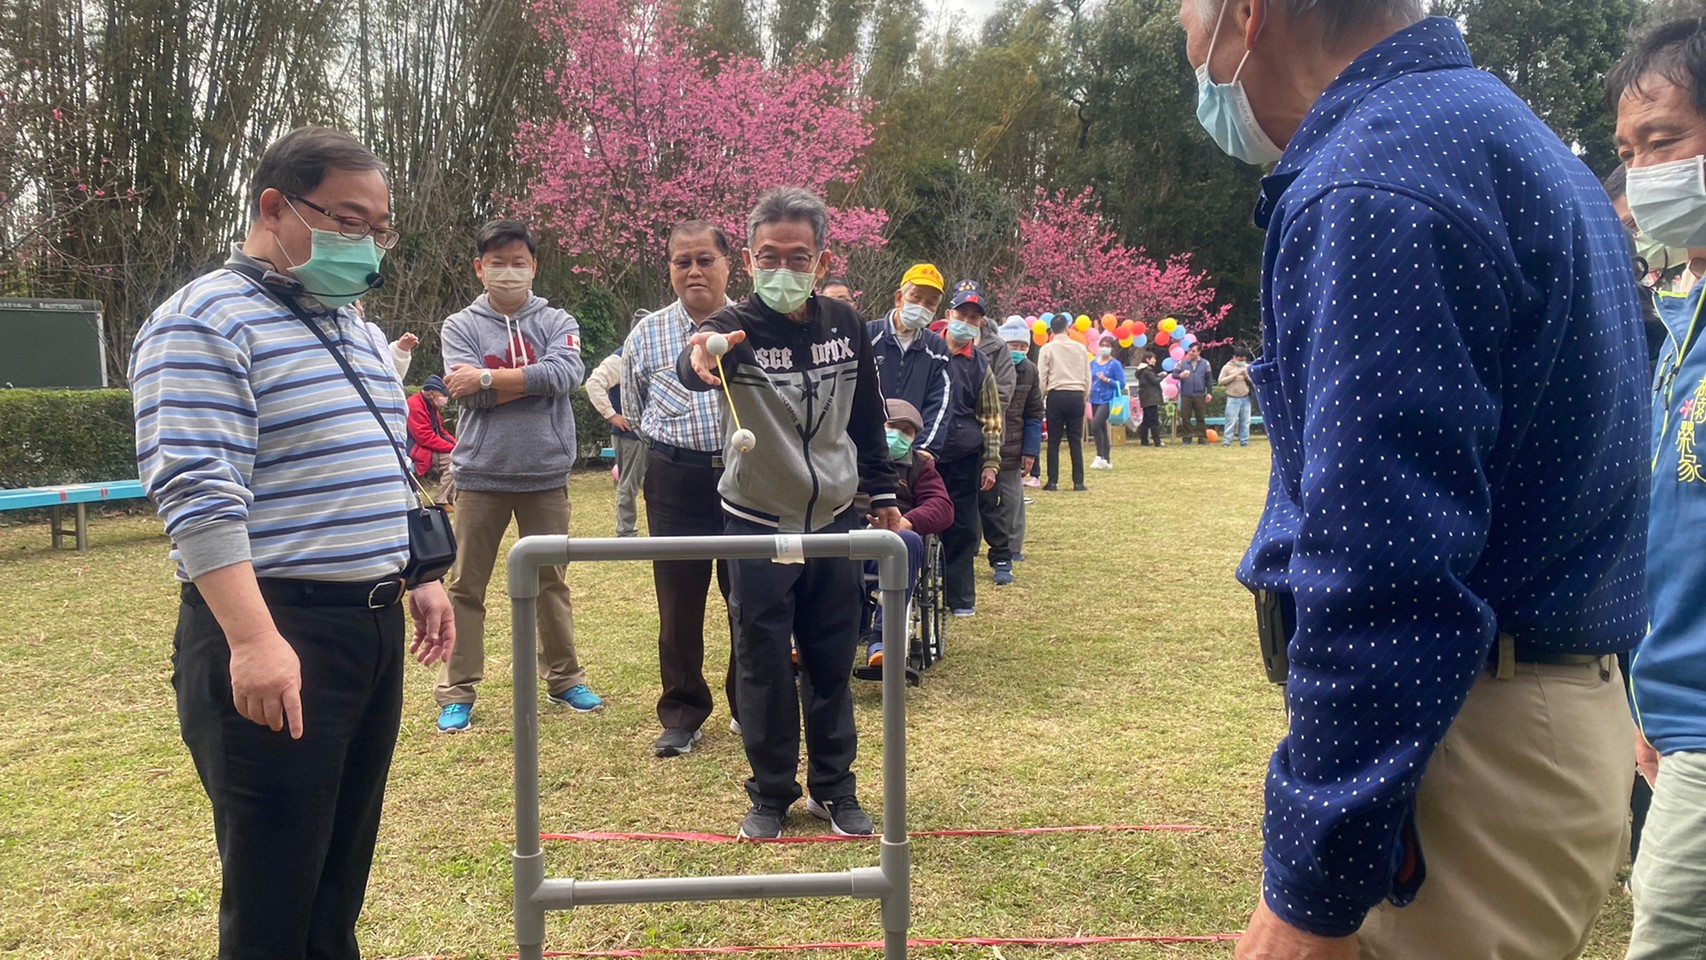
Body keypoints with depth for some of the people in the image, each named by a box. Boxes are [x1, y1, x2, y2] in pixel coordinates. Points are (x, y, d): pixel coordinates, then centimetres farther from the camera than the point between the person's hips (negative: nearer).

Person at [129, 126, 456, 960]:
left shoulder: (359, 334, 17)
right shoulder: (205, 323, -11)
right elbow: (199, 496, -21)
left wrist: (418, 581, 18)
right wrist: (254, 641, -28)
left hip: (373, 626, 9)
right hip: (275, 637, -8)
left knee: (340, 881, 17)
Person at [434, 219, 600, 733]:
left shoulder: (557, 322, 4)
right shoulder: (461, 326, 3)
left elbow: (564, 373, -16)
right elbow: (468, 392, -12)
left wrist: (488, 377, -14)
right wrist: (532, 380, -12)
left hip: (545, 473, 1)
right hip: (480, 474, -1)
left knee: (551, 580, 12)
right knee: (466, 585, 4)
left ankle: (564, 678, 24)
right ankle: (457, 691, 12)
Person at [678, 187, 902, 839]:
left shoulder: (844, 325, -1)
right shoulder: (737, 327, -15)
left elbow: (867, 417, 12)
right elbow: (693, 368, -39)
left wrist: (883, 496, 15)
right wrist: (697, 357, -63)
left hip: (836, 522, 3)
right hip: (758, 525, -3)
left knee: (832, 664, 11)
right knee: (763, 666, 5)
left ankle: (834, 788, 27)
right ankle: (771, 793, 23)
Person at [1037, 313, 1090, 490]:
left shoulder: (1047, 349, -2)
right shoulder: (1080, 348, 6)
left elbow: (1042, 378, -4)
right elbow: (1087, 377, 7)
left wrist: (1040, 400, 6)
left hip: (1056, 396, -2)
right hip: (1076, 396, 2)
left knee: (1054, 441, 3)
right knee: (1076, 441, 4)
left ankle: (1052, 481, 1)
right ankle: (1078, 482, 2)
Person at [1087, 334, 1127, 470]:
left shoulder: (1115, 364, -6)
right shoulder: (1093, 363, 9)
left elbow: (1122, 384, -9)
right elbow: (1089, 380, 17)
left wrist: (1106, 379, -19)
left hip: (1108, 401, -6)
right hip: (1095, 400, 6)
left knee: (1095, 426, -21)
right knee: (1102, 430, 10)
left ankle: (1100, 456, -10)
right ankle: (1107, 461, 18)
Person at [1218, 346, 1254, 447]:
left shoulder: (1248, 367, 9)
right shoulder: (1227, 367, 0)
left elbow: (1254, 381, 10)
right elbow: (1221, 381, -7)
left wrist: (1247, 376, -9)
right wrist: (1234, 375, -13)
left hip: (1246, 398, 3)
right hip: (1233, 399, -3)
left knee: (1245, 421, 5)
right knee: (1231, 421, -6)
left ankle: (1244, 441, 12)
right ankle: (1226, 441, -3)